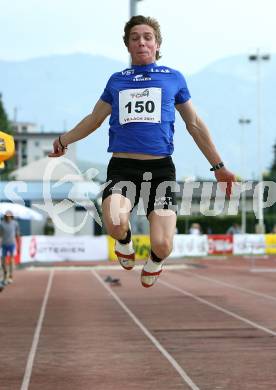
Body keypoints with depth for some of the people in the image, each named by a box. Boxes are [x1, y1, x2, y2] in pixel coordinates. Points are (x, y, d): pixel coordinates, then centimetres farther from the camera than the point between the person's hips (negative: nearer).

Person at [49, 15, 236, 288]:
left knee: (162, 246, -16)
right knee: (115, 224, -31)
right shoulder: (116, 80, 14)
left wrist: (219, 167, 16)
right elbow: (94, 119, 28)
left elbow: (194, 125, 17)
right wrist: (63, 140, 28)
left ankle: (155, 259, 23)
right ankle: (125, 239, 7)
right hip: (122, 166, 0)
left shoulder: (173, 78, 12)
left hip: (161, 169, 0)